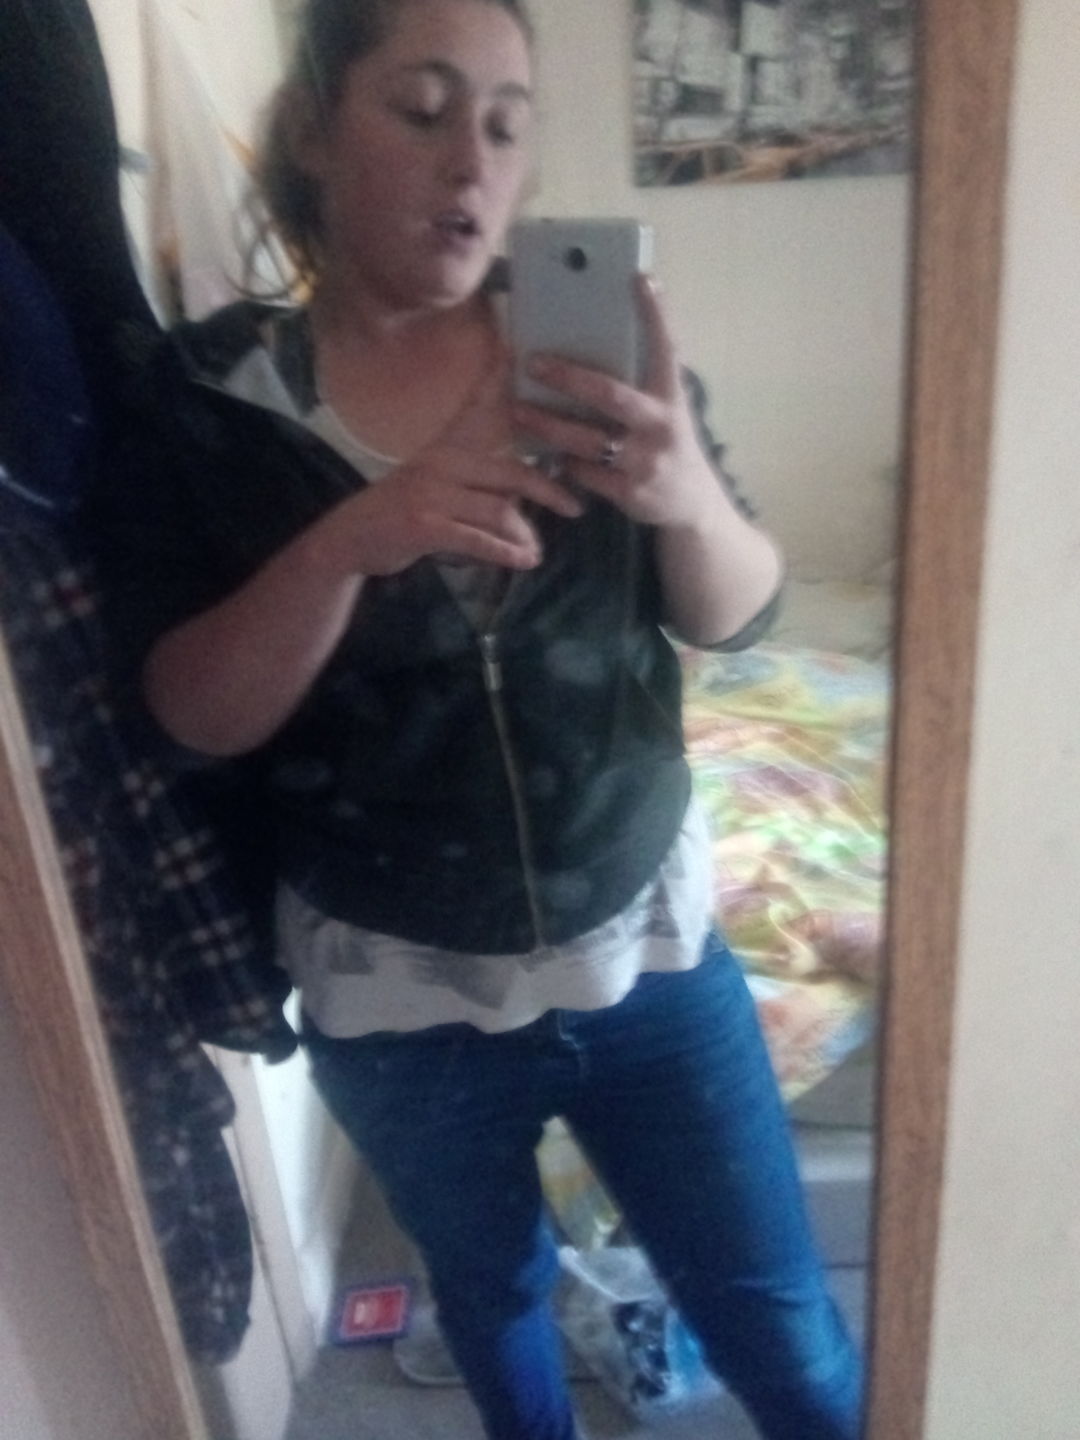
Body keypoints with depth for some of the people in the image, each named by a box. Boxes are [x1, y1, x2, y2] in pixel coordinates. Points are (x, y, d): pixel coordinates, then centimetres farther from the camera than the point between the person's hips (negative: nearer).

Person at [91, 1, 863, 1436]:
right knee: (491, 1287, 28)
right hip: (394, 996, 0)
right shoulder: (212, 397, -9)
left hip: (651, 949, 1)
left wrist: (686, 494, -29)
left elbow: (734, 618, -6)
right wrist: (347, 540, -31)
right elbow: (197, 716, -13)